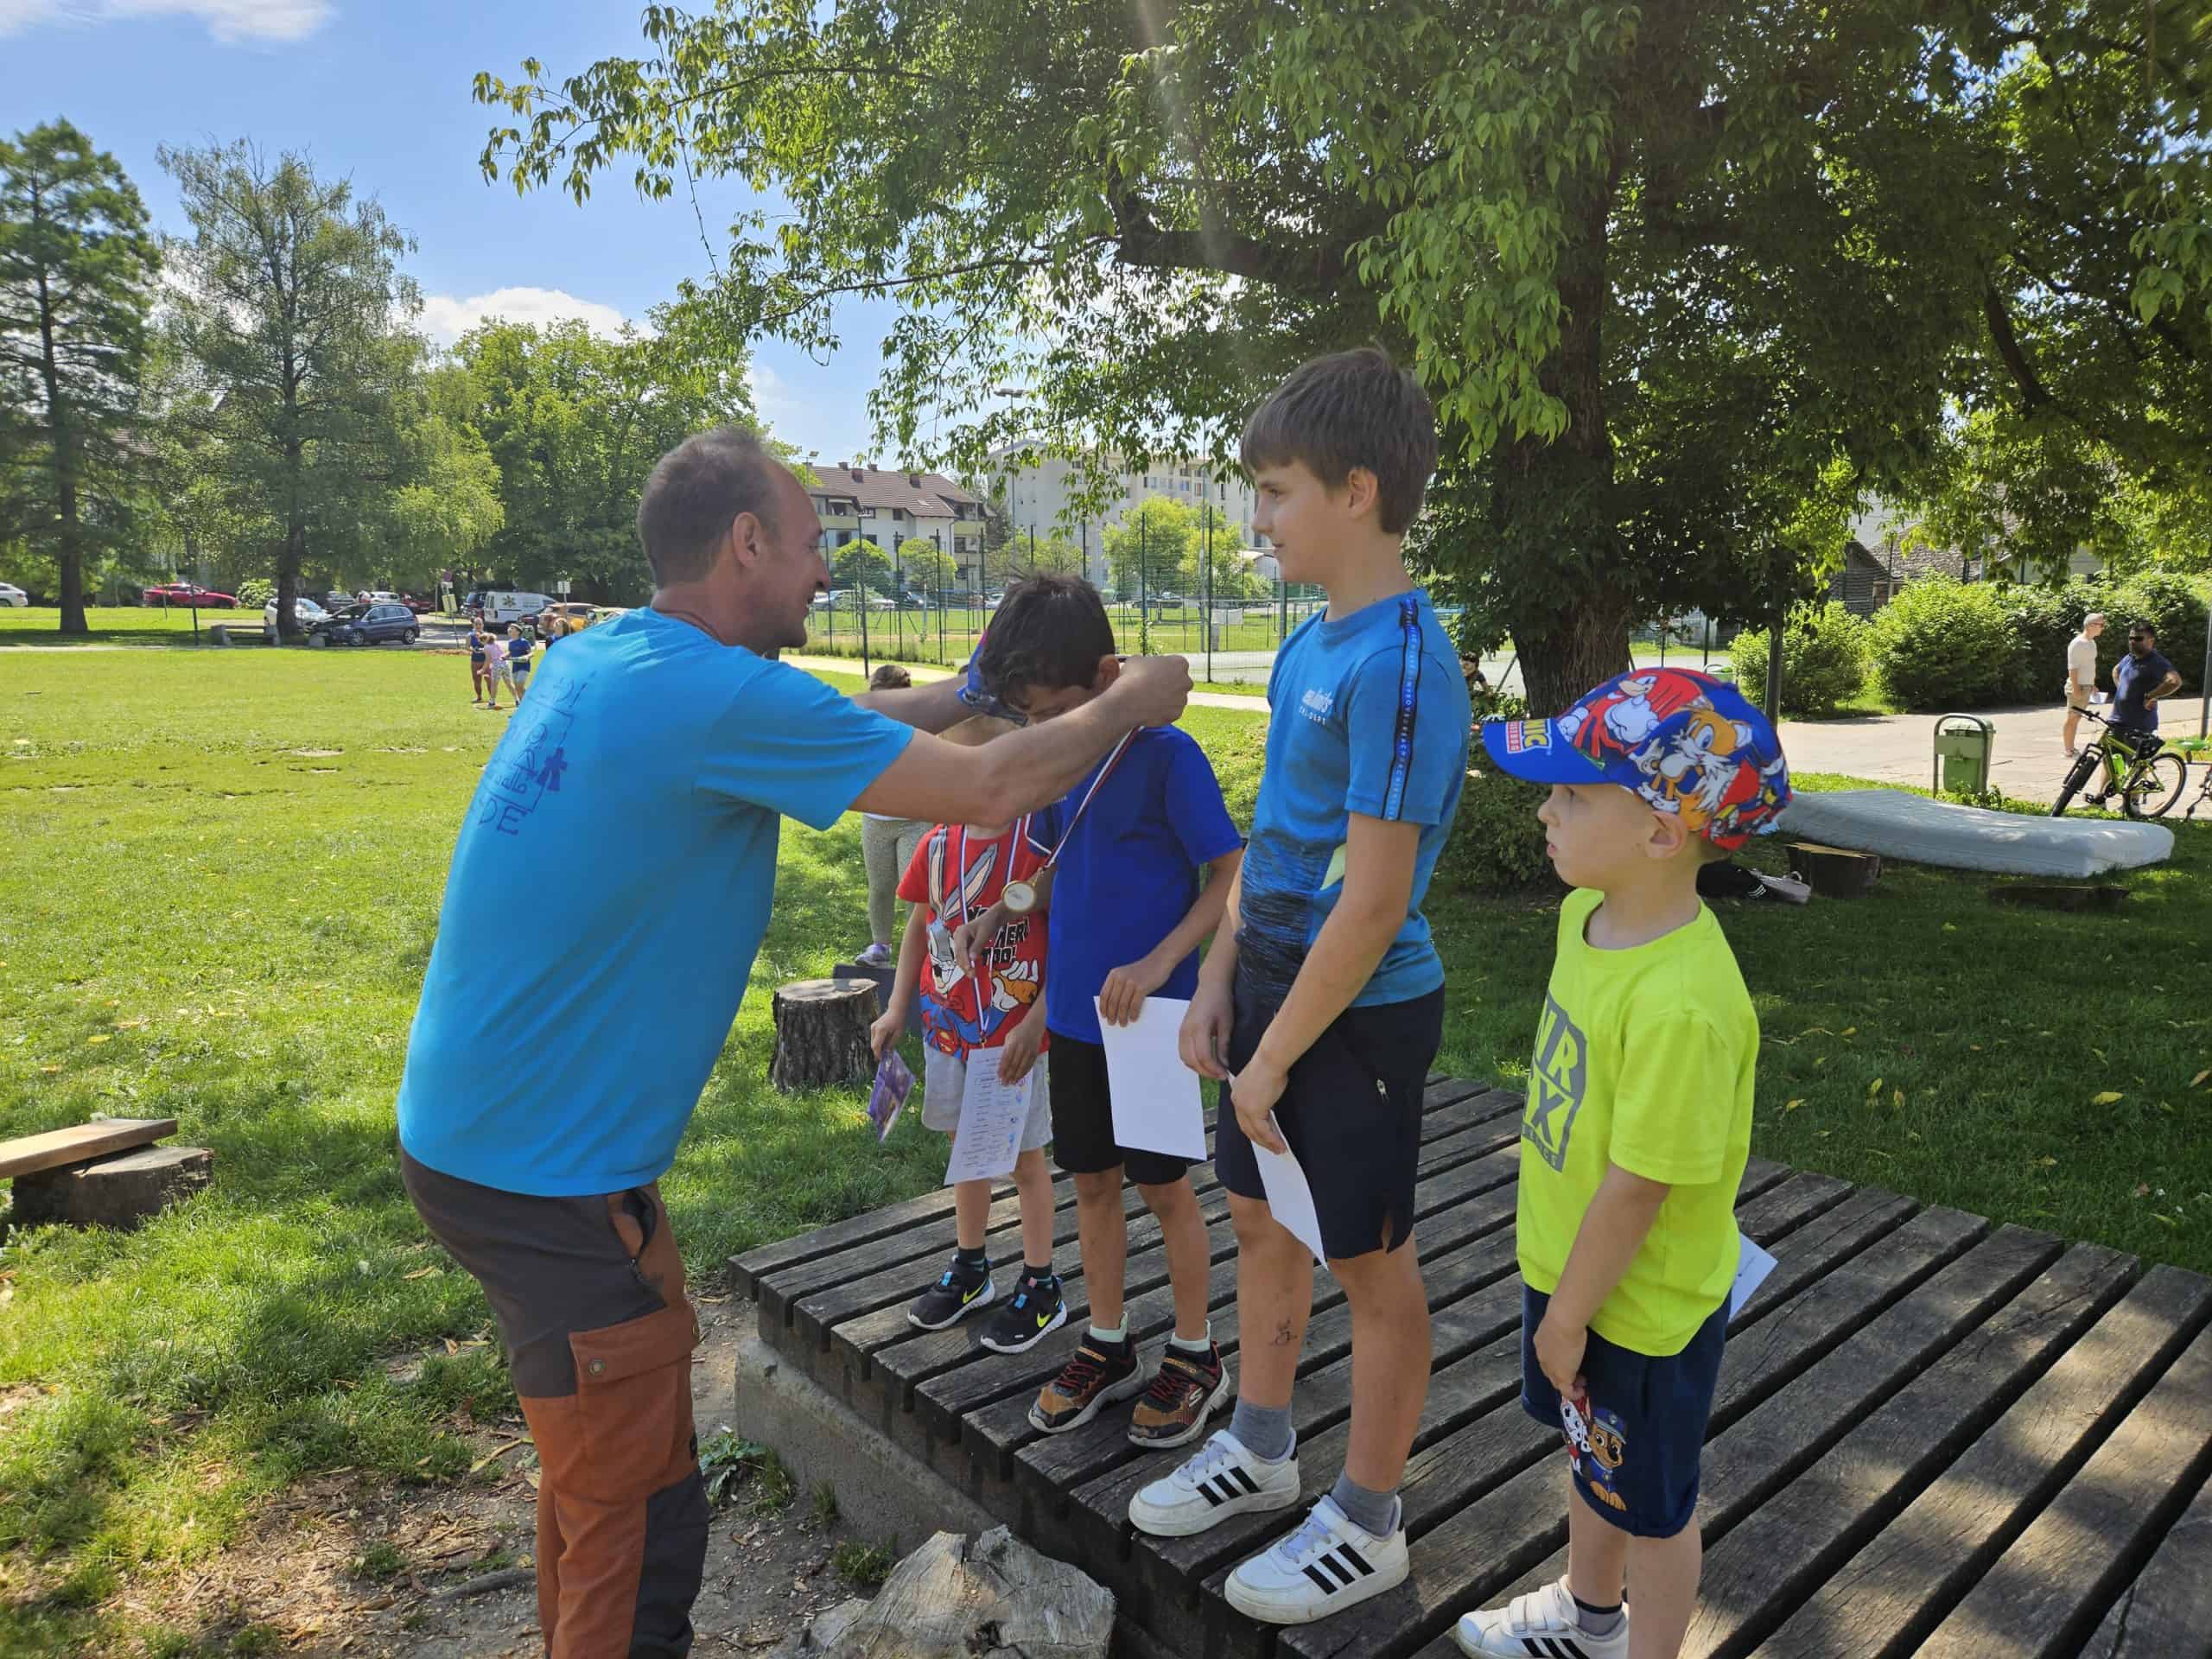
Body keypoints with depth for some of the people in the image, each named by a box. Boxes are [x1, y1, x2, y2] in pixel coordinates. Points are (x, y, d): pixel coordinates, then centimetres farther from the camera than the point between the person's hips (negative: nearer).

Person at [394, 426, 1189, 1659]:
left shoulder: (592, 663, 4)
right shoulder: (719, 697, -24)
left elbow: (834, 728, 16)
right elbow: (994, 790, -20)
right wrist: (1126, 705, -3)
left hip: (468, 1129, 10)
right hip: (548, 1175, -10)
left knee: (593, 1461, 26)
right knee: (641, 1517, 6)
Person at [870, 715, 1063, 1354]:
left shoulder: (1038, 844, -16)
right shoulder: (937, 845, 0)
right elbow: (919, 928, 11)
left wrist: (1036, 1022, -20)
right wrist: (897, 1009, 8)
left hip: (1012, 1030, -5)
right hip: (946, 1023, 5)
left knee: (1023, 1155, 7)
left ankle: (1041, 1288, 24)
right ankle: (969, 1270, 38)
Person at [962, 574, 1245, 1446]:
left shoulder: (1165, 755, -16)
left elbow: (1234, 876, -15)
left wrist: (1158, 962, -24)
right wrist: (1002, 911, 4)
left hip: (1148, 1016, -6)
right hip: (1075, 1014, 6)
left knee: (1165, 1187, 8)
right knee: (1092, 1181, 15)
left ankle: (1195, 1356, 27)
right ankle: (1107, 1346, 33)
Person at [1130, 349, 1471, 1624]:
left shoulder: (1401, 665, -23)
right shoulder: (1307, 643, 5)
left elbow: (1373, 905, -24)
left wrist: (1273, 1056, -17)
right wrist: (1221, 979, 9)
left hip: (1359, 1014, -8)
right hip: (1279, 984, 9)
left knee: (1371, 1265, 9)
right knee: (1261, 1219, 21)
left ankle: (1369, 1526, 31)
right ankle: (1262, 1449, 44)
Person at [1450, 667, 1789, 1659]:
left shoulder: (1682, 1003, -35)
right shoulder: (1588, 912, -7)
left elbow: (1637, 1188, -27)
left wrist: (1568, 1316, -14)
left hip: (1642, 1307, -9)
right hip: (1569, 1265, 9)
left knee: (1650, 1502, 17)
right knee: (1589, 1455, 30)